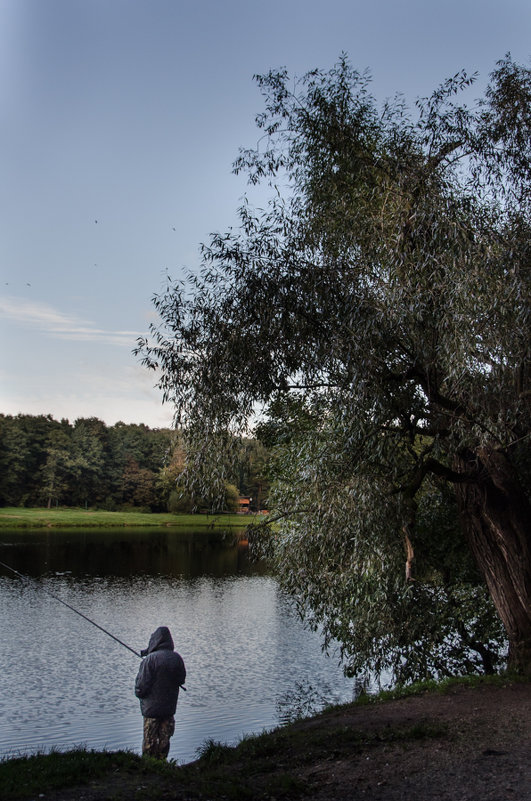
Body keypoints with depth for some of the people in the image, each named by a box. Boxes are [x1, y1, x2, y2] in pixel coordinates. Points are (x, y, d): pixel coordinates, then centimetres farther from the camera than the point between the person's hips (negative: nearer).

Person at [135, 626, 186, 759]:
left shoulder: (150, 659, -18)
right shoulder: (177, 658, -5)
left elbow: (142, 686, -16)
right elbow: (181, 679, 9)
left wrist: (139, 693, 6)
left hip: (151, 707, -4)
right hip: (169, 707, 4)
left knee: (149, 742, 8)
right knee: (164, 741, 15)